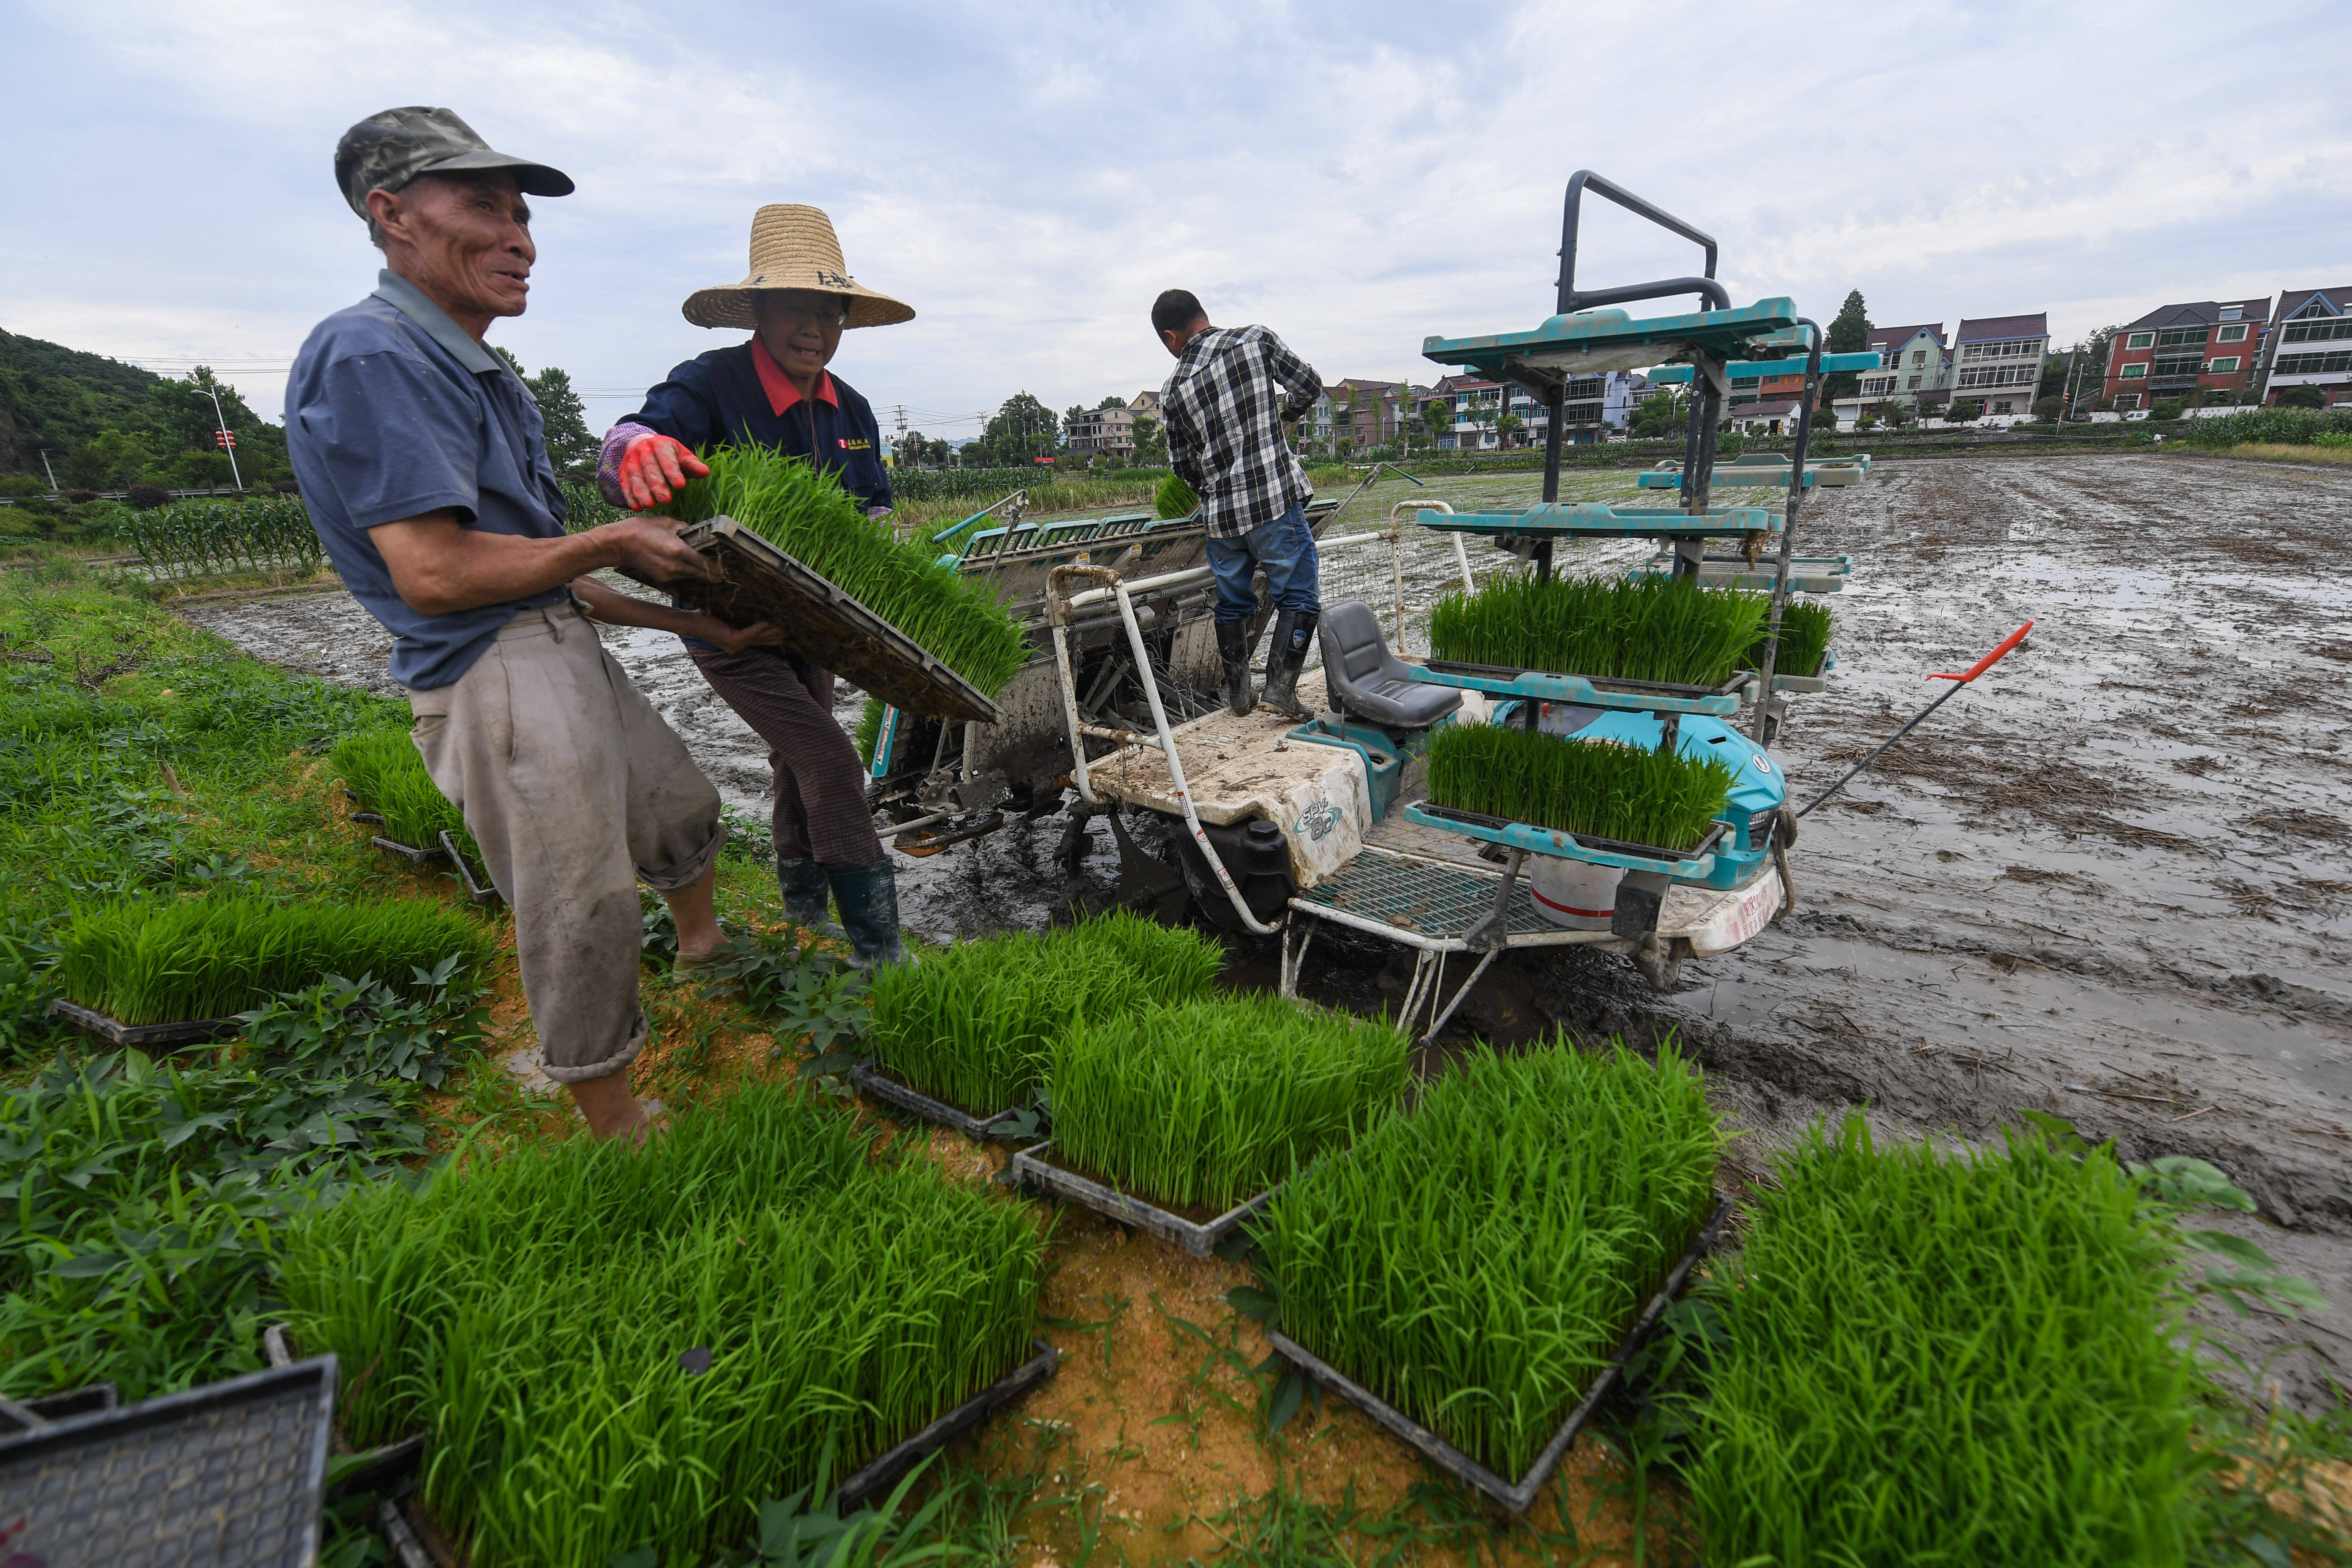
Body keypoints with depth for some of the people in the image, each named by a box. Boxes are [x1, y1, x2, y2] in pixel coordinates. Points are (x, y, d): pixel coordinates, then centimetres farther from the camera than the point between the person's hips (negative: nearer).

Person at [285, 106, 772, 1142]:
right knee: (583, 919, -3)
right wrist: (616, 543, -12)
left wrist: (689, 620, 16)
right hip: (496, 680, -10)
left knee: (683, 811, 25)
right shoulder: (368, 355, -13)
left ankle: (702, 946, 54)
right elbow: (436, 575, -21)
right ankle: (616, 1133, 16)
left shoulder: (483, 375, 18)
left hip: (568, 654, 10)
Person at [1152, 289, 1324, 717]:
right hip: (1276, 500, -3)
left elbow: (1183, 465, 11)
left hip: (1220, 512, 3)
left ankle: (1238, 692, 24)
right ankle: (1281, 684, -5)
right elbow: (1309, 386, 3)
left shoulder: (1173, 391, 5)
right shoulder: (1257, 340, 0)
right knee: (1298, 596, 5)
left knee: (1232, 602, 17)